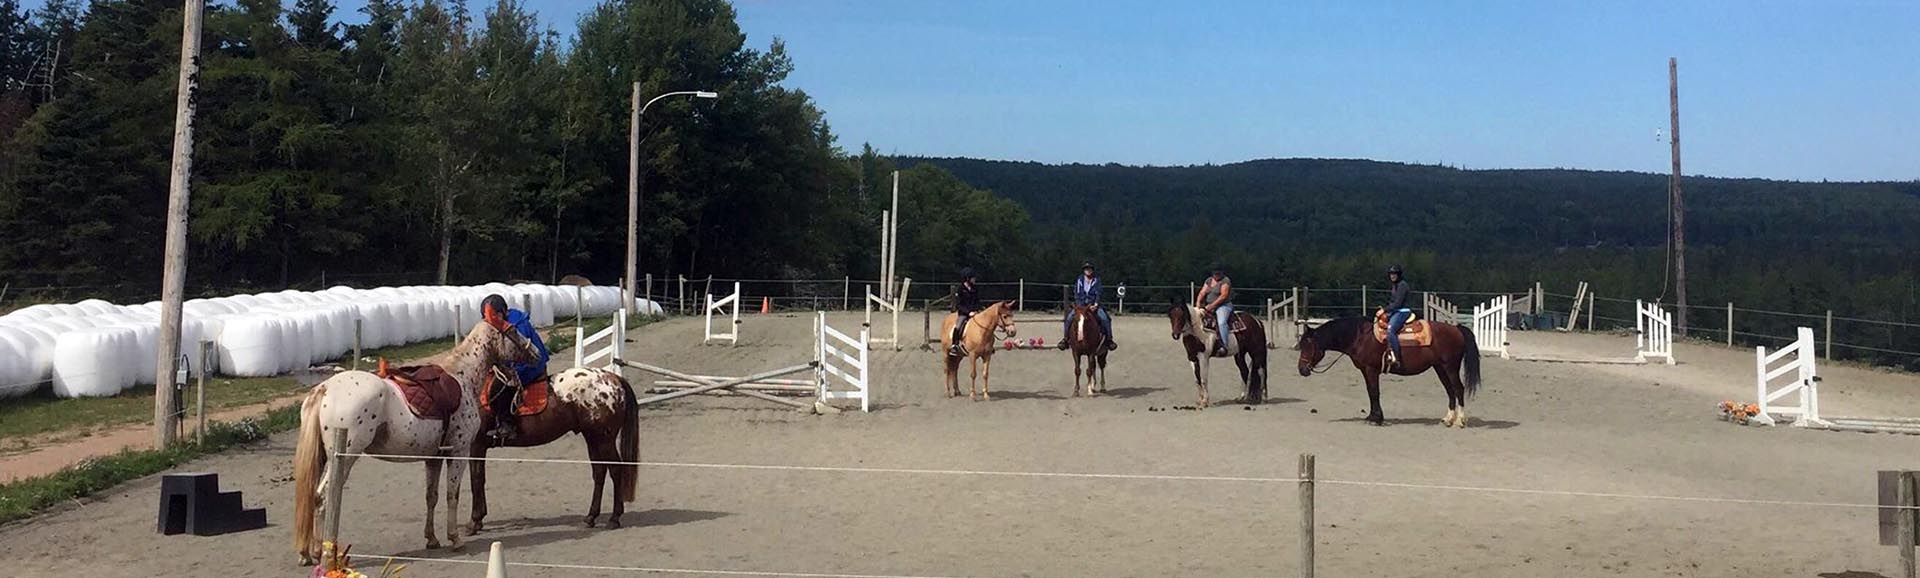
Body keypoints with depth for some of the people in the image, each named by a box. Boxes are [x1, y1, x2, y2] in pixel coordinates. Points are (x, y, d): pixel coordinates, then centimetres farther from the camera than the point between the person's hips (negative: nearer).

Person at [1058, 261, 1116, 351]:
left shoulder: (1096, 280, 3)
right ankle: (1065, 338, -9)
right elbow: (1077, 294, 2)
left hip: (1093, 305, 0)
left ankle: (1109, 339, -12)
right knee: (1069, 318, -22)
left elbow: (1098, 293, -4)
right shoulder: (1079, 280, 5)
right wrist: (1079, 306, -11)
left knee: (1105, 318, -23)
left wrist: (1096, 304, -19)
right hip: (1080, 304, 1)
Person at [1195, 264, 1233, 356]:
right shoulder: (1209, 280, 16)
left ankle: (1223, 346, -43)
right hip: (1209, 306, 8)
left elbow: (1223, 296, -15)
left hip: (1223, 306, -8)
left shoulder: (1225, 281, -5)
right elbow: (1202, 293, 9)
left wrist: (1212, 305, -21)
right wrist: (1198, 302, -10)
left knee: (1221, 322, -32)